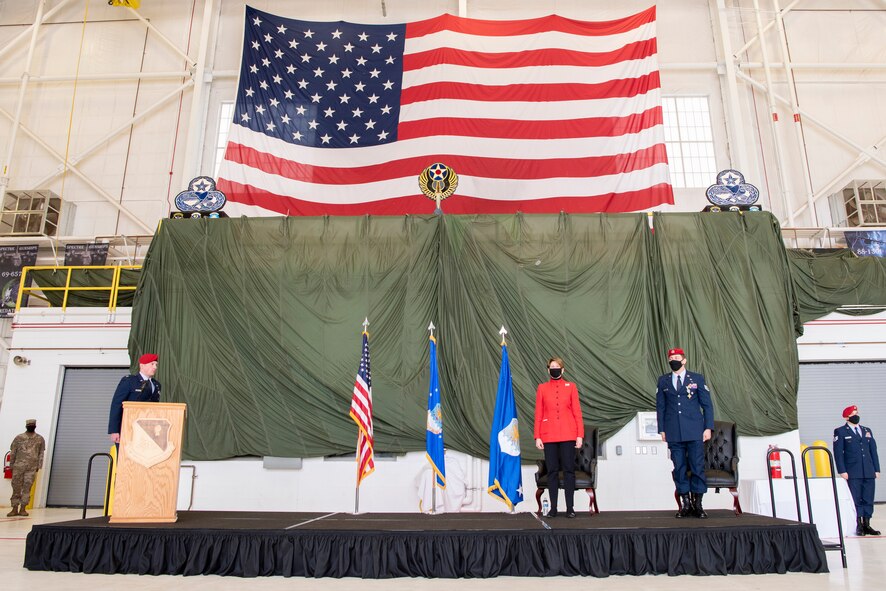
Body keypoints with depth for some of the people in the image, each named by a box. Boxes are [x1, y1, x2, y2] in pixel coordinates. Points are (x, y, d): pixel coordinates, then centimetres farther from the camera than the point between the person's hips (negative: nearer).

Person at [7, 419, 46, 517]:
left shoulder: (40, 439, 6)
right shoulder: (19, 437, 5)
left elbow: (41, 454, 7)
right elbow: (13, 452, 8)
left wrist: (38, 466, 2)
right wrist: (11, 465, 5)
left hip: (32, 467, 0)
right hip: (18, 466, 0)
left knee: (27, 487, -1)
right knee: (16, 487, 2)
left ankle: (23, 508, 4)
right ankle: (15, 509, 8)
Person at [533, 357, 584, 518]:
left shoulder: (571, 386, 5)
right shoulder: (542, 388, 6)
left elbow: (577, 412, 3)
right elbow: (538, 414, 5)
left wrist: (580, 435, -3)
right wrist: (537, 436, -1)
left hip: (568, 435, 0)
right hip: (549, 435, 0)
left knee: (569, 470, 1)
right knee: (552, 471, 4)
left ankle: (570, 507, 8)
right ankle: (553, 508, 10)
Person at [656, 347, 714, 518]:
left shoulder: (697, 379, 7)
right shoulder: (663, 381, 11)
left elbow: (707, 405, 6)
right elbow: (660, 406, 11)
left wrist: (708, 427, -1)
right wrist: (662, 430, 6)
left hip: (695, 432, -1)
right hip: (674, 433, 2)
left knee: (697, 466, -3)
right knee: (679, 468, 3)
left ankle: (697, 504, 7)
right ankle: (685, 504, 11)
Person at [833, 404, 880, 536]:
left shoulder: (867, 430, 17)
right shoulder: (840, 432, 2)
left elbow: (873, 450, 16)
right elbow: (838, 453, -3)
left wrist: (876, 469, 9)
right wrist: (842, 471, -10)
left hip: (869, 472, 5)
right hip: (852, 473, -4)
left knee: (868, 499, 5)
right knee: (855, 500, -2)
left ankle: (866, 525, 13)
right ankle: (858, 526, 4)